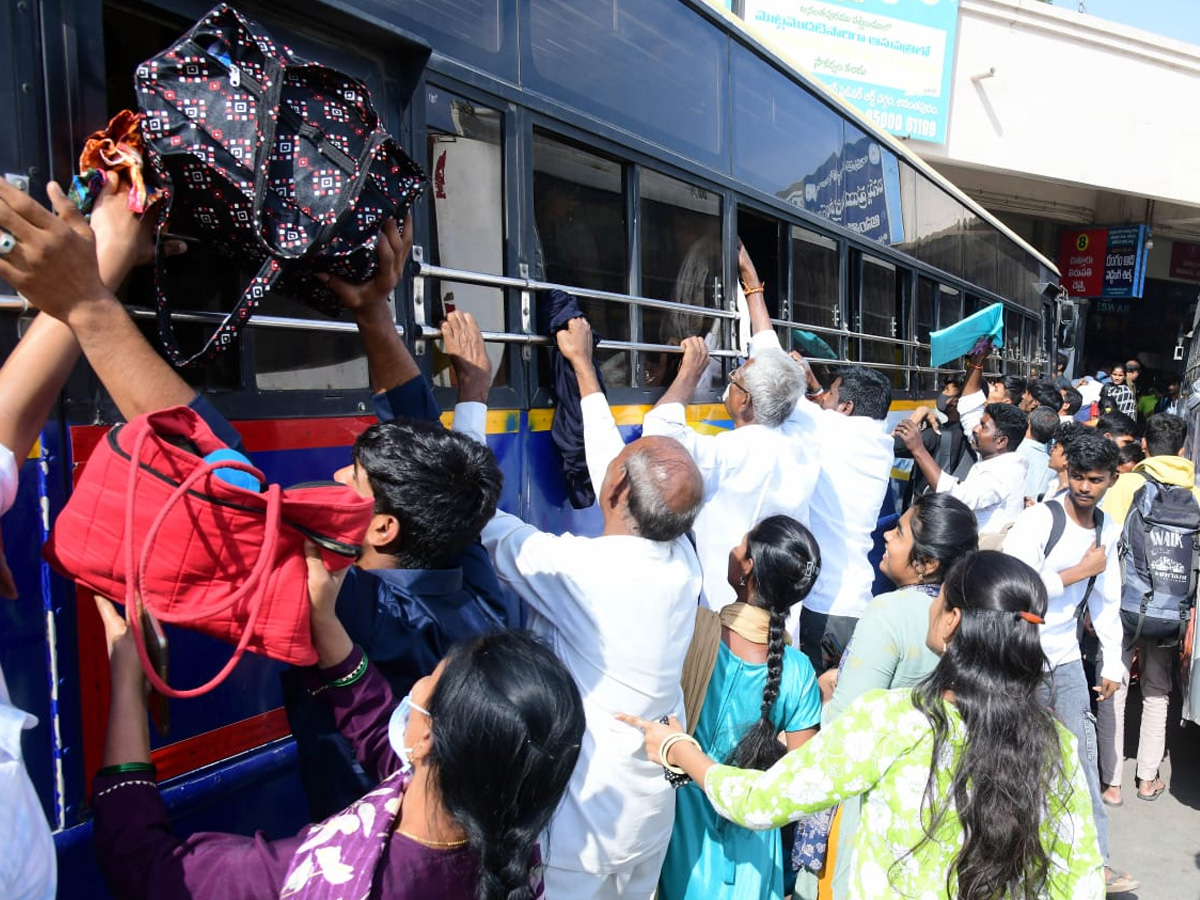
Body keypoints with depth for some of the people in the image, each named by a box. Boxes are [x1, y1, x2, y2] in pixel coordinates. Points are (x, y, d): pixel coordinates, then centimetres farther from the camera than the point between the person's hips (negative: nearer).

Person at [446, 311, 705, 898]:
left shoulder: (573, 570, -30)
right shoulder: (683, 562, -13)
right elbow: (614, 466, 2)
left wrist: (473, 388, -7)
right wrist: (583, 366, 13)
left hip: (576, 828, -5)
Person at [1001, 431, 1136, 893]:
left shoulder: (1108, 529, 5)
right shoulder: (1038, 520, -17)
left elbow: (1106, 600, 13)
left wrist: (1113, 662, 12)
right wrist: (1078, 571, -18)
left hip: (1066, 659, 6)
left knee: (1083, 758, 11)